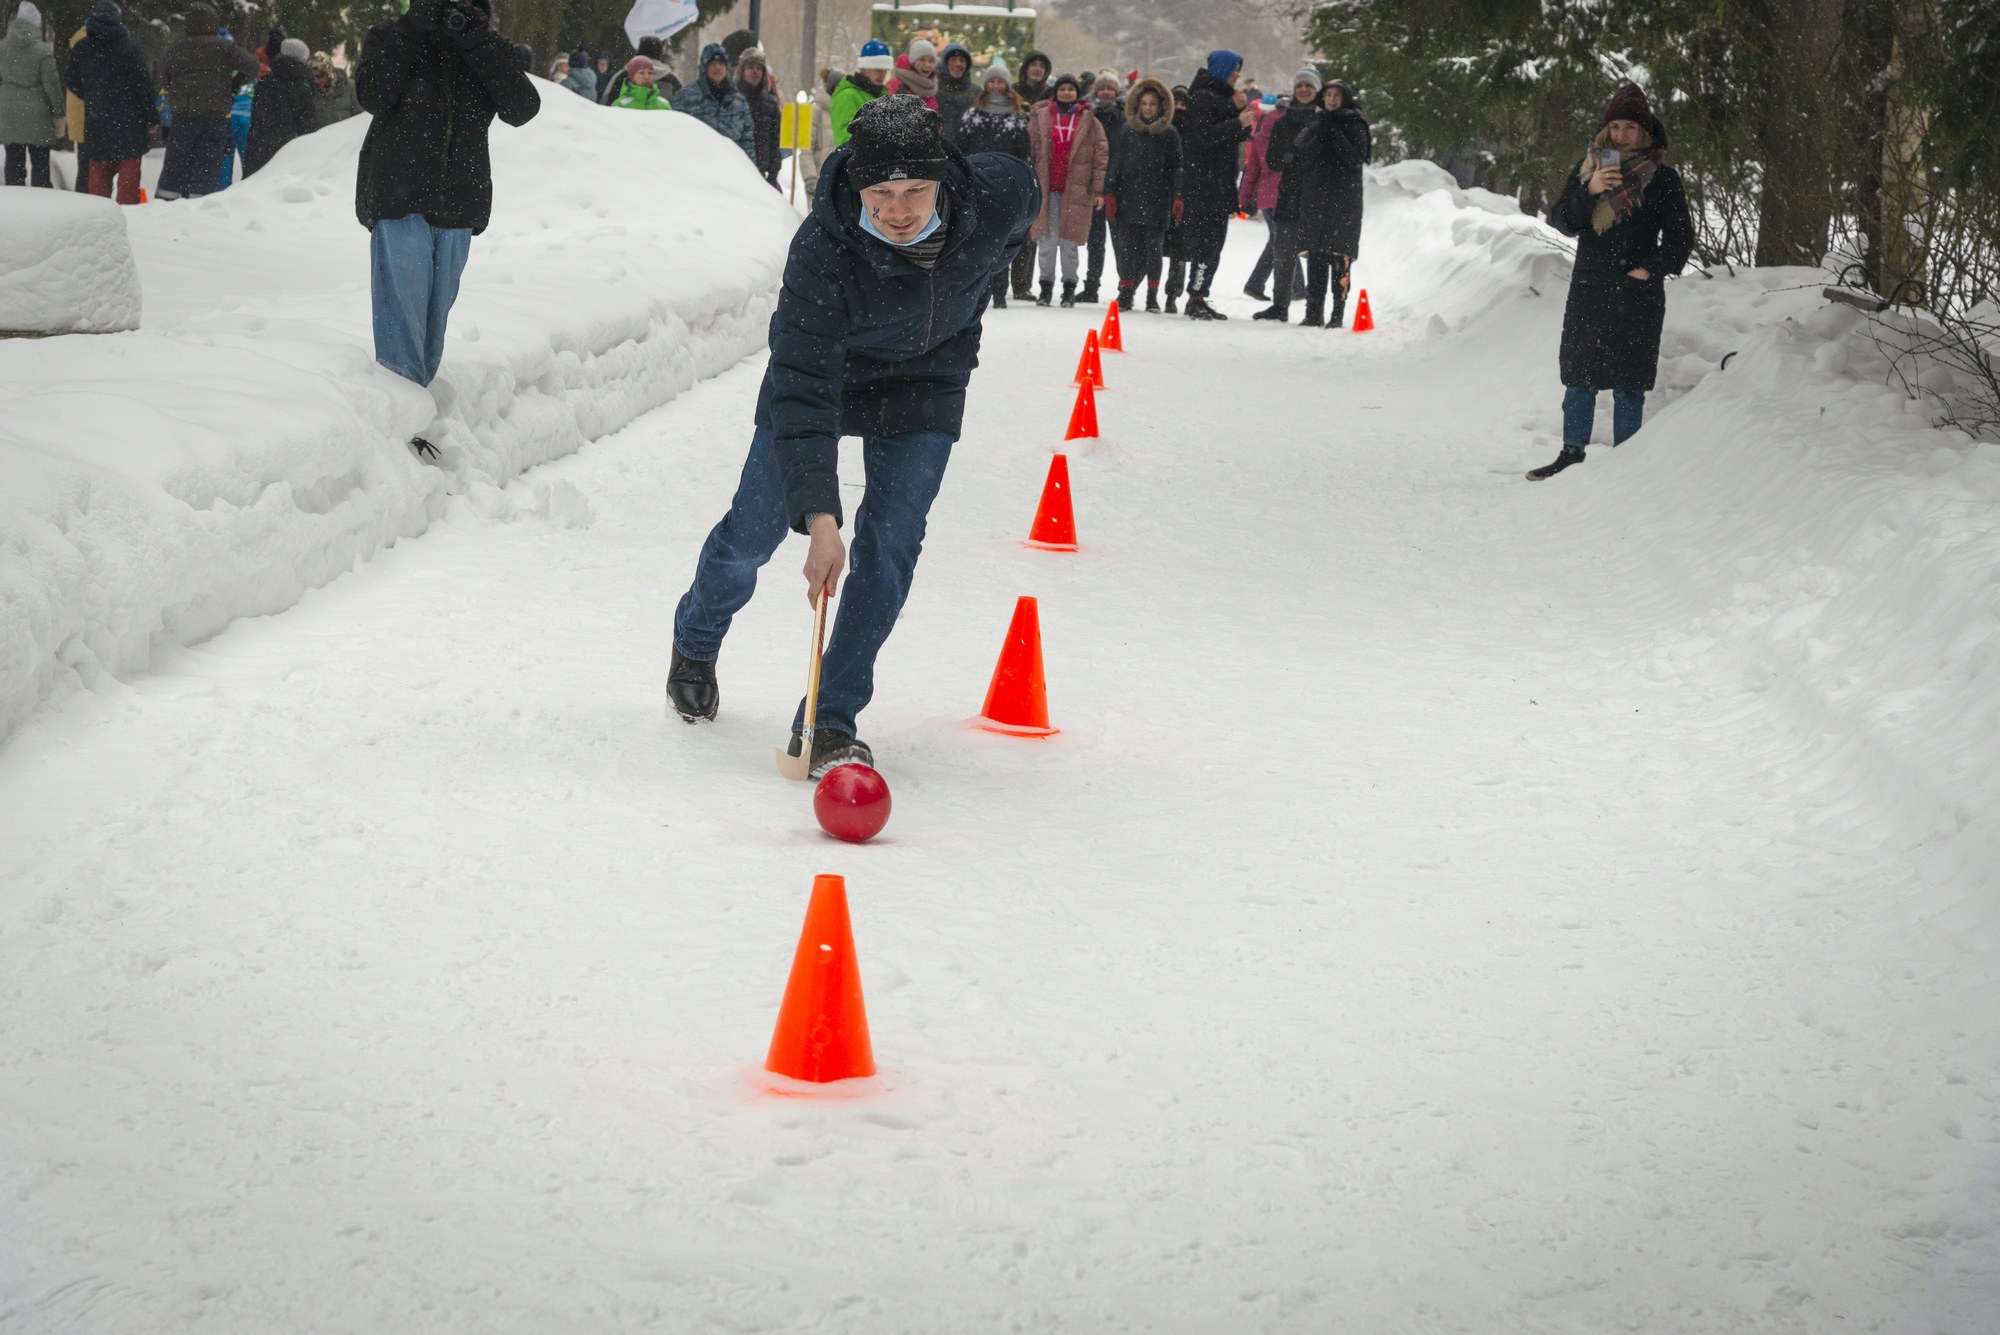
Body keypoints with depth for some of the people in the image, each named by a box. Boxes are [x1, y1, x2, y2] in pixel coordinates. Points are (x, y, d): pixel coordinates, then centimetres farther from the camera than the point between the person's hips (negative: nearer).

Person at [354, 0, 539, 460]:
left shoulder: (487, 50, 8)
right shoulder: (389, 39, 2)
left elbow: (522, 108, -8)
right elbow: (374, 96, -14)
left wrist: (473, 39, -15)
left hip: (457, 207, 3)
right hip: (400, 200, -3)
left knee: (433, 317, 9)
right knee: (402, 317, -8)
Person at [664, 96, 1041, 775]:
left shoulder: (997, 193, -30)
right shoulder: (823, 251, -38)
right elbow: (803, 392, -38)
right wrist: (820, 519, -45)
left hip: (927, 382, 2)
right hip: (820, 370, -2)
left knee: (891, 540, -12)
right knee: (755, 528, 7)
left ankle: (829, 721, -6)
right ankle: (695, 643, 40)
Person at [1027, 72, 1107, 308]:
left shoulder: (1089, 120, 4)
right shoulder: (1040, 116, 7)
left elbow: (1101, 154, 3)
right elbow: (1030, 149, 8)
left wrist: (1098, 189, -3)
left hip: (1076, 188, -1)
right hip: (1045, 188, 1)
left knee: (1070, 240, 1)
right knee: (1047, 239, 0)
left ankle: (1069, 286, 11)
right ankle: (1046, 284, 9)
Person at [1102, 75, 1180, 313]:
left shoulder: (1169, 133, 5)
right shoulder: (1128, 130, 7)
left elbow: (1176, 168, 5)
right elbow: (1115, 162, 8)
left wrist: (1177, 197, -5)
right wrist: (1110, 194, 1)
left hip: (1157, 203, -1)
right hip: (1128, 201, 1)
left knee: (1153, 250, 1)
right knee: (1127, 249, 0)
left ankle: (1152, 297, 9)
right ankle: (1125, 293, 8)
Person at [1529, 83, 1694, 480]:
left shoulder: (1662, 179, 0)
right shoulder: (1588, 169, 9)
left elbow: (1680, 238, 3)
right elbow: (1562, 221, 1)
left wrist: (1651, 269, -9)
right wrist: (1589, 191, -15)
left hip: (1635, 296, -3)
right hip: (1587, 293, 3)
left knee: (1627, 385, -2)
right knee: (1579, 377, 8)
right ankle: (1572, 454, 18)